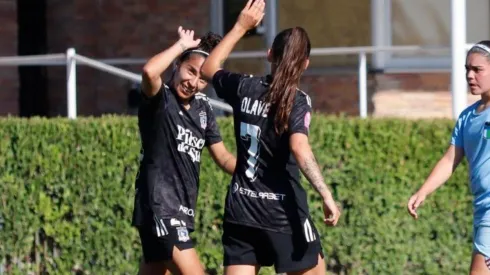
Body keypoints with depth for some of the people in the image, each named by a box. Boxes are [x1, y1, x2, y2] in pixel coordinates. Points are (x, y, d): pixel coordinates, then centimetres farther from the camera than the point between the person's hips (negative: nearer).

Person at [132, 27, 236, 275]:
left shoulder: (203, 107, 12)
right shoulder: (160, 99, -10)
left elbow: (222, 157, 16)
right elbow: (149, 71, -34)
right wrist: (182, 45, -19)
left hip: (182, 209, 8)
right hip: (159, 207, -8)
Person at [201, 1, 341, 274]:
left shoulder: (244, 87, 3)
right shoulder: (297, 100, -11)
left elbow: (209, 68, 23)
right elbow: (299, 148, -28)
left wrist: (241, 27, 22)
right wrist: (327, 196, -32)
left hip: (240, 208, 5)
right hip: (282, 212, -4)